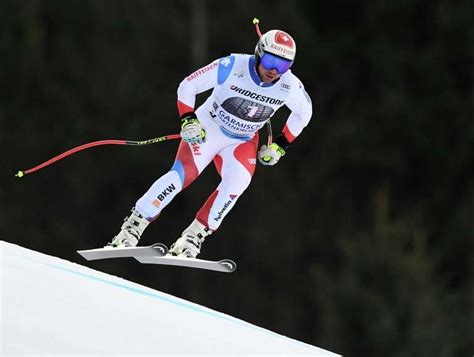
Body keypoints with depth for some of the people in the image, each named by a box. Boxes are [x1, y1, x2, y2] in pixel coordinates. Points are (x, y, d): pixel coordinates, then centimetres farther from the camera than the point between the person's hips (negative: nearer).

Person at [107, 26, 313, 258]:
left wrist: (280, 146, 4)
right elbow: (187, 87, -14)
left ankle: (192, 238, -18)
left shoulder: (290, 87, -18)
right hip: (207, 130, -3)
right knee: (182, 175, -23)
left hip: (243, 141, 3)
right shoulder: (232, 67, -26)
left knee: (237, 182, -26)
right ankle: (131, 229, -16)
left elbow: (304, 113, 5)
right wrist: (188, 121, -24)